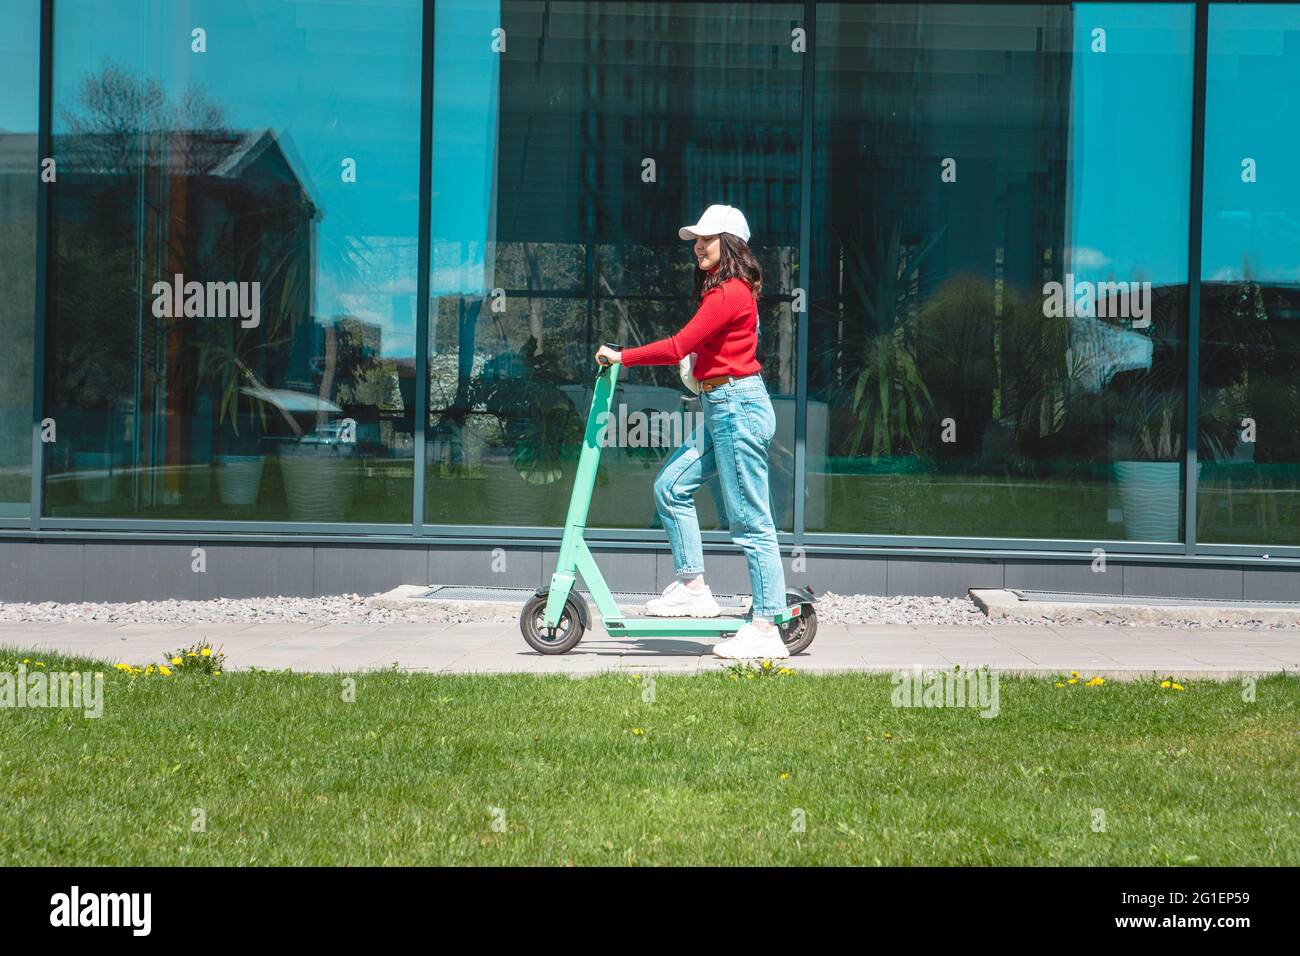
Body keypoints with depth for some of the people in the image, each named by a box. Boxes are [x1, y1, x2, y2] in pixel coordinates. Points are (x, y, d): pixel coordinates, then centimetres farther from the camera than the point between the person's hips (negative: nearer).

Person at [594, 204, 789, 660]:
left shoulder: (730, 292, -16)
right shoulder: (725, 290, 16)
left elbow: (678, 346, -19)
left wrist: (621, 356, -12)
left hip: (738, 407, -11)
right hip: (720, 408, 11)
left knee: (750, 520, -8)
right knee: (671, 487, 10)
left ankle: (765, 628, -5)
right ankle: (693, 588, 15)